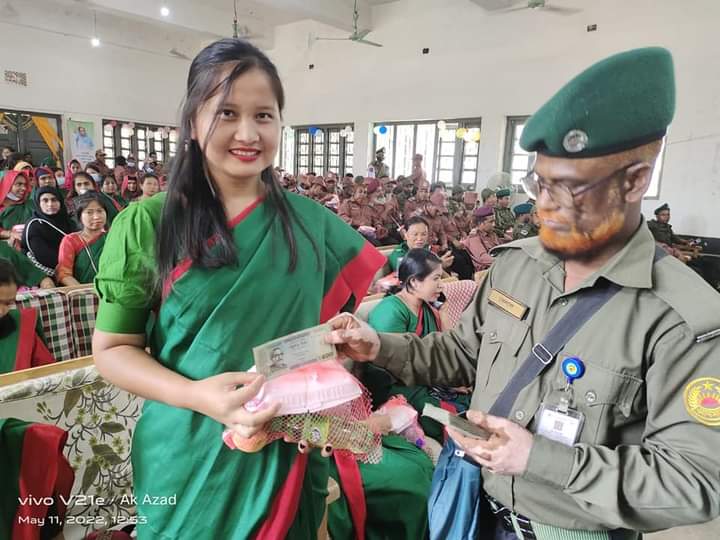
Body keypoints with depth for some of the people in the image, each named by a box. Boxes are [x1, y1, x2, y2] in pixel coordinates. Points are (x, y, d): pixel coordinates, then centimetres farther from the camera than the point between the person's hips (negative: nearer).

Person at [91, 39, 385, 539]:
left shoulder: (312, 223, -4)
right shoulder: (146, 225, -9)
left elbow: (338, 322, 6)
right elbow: (112, 348, -5)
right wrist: (196, 395, -21)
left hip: (288, 456, 2)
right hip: (190, 460, -1)